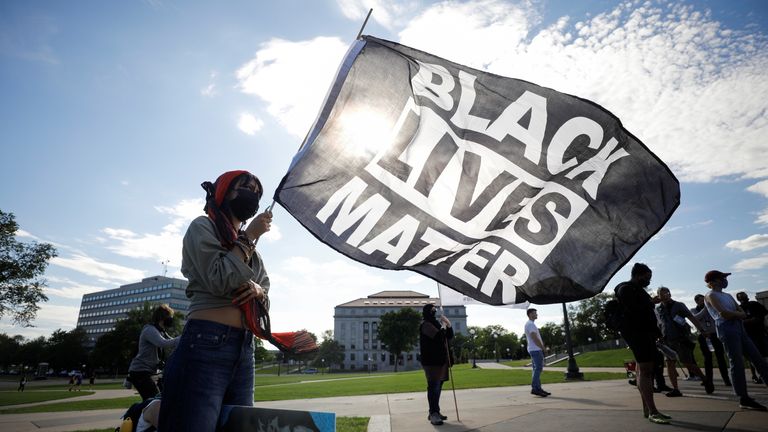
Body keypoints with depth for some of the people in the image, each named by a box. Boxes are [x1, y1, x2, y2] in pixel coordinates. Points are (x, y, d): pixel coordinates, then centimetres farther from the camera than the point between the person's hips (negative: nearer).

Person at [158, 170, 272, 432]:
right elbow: (219, 280, -13)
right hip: (207, 344, -7)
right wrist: (250, 236, -5)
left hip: (245, 349, 8)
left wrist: (258, 291, -3)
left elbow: (266, 301, 21)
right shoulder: (203, 227, 2)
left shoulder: (250, 248, 22)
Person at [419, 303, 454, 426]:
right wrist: (443, 326, -6)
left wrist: (448, 325, 2)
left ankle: (434, 412, 20)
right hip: (432, 360, -9)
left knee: (437, 387, 12)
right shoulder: (426, 324, -10)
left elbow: (450, 336, 17)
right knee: (434, 386, -11)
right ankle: (434, 414, -9)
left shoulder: (437, 323, 19)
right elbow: (438, 336, -23)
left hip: (440, 359, 9)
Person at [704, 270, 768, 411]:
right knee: (737, 363, -8)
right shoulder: (711, 295, -2)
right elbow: (723, 313, -16)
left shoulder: (728, 296, 23)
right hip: (727, 328, -8)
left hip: (739, 327, 8)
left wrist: (734, 314, -8)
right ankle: (744, 399, -4)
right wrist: (738, 314, 1)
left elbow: (743, 313, 14)